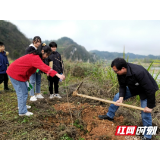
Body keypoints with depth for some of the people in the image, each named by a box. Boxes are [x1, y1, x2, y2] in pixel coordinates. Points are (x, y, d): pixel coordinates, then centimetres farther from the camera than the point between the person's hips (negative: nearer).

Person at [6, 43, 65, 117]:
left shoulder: (34, 56, 5)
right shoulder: (35, 58, -29)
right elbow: (44, 67, -42)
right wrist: (57, 74, -51)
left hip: (19, 72, 10)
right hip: (15, 73, -10)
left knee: (24, 89, 20)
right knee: (23, 92, -4)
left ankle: (21, 105, 38)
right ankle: (22, 112, 9)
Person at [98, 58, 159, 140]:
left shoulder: (139, 72, -41)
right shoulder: (120, 73, -20)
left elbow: (150, 90, -34)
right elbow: (122, 86, -7)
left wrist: (150, 106, -25)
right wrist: (121, 97, -24)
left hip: (146, 90, -6)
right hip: (133, 87, 7)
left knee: (145, 114, -7)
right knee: (117, 97, 5)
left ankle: (147, 136, 15)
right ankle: (109, 116, 25)